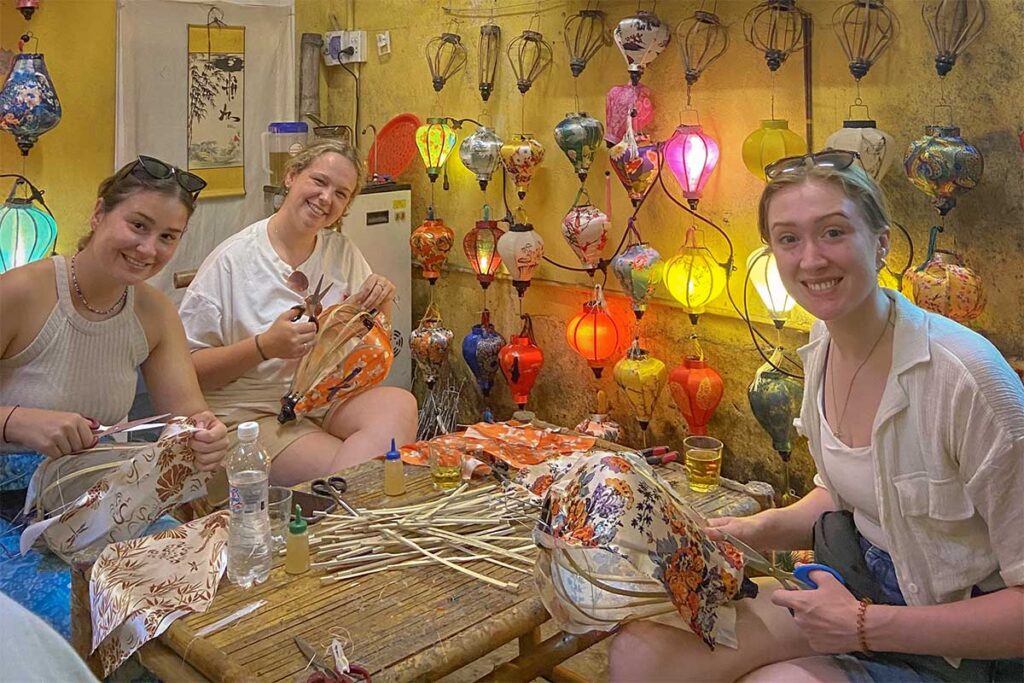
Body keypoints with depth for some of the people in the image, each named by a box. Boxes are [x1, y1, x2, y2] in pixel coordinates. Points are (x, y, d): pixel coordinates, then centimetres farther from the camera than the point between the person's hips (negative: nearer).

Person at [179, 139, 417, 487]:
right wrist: (265, 347, -21)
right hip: (250, 410, -6)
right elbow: (188, 368, -8)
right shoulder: (232, 260, -7)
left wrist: (380, 303, -2)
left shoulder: (344, 253, 9)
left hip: (331, 399, 6)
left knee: (400, 404, -28)